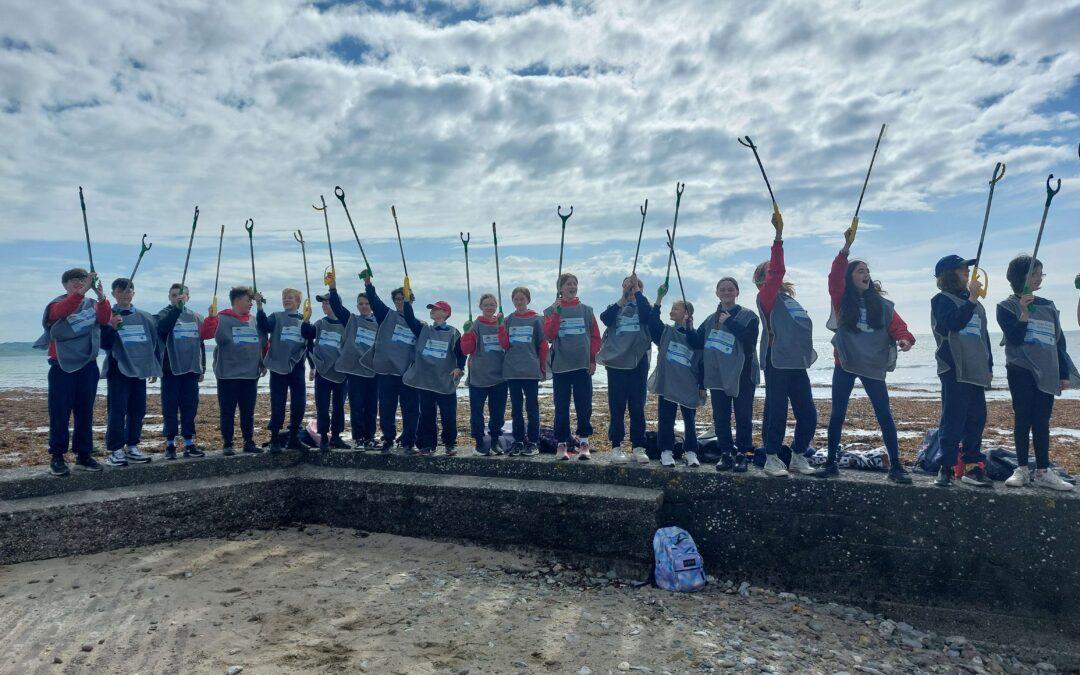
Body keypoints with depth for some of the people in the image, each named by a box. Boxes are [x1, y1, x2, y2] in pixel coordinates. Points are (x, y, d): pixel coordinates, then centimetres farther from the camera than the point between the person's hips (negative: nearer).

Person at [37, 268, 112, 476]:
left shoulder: (92, 304, 9)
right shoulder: (57, 303, 0)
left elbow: (104, 319, -12)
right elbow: (60, 311, -24)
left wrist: (101, 297, -30)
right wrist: (82, 291, -38)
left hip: (88, 366, 3)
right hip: (62, 367, -3)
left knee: (85, 412, 7)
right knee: (59, 412, -2)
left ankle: (83, 455, 15)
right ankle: (57, 457, 4)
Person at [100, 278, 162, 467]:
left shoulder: (146, 317, 10)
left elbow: (155, 342, 13)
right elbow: (105, 344, -7)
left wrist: (155, 367, 9)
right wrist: (113, 328, -24)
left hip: (139, 370, 4)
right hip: (118, 371, -4)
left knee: (138, 411, 8)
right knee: (117, 411, -5)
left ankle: (132, 447, 19)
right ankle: (114, 450, 1)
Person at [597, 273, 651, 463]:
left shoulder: (642, 307, 11)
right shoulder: (615, 307, 13)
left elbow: (647, 315, -14)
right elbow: (605, 318, -9)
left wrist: (637, 291, -8)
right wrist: (623, 297, -10)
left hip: (638, 362, 0)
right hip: (616, 362, 1)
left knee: (637, 406, 3)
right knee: (616, 406, 2)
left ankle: (638, 447, 9)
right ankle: (616, 446, 7)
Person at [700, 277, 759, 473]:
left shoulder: (748, 316, 0)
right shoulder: (710, 320, 13)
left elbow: (750, 339, -18)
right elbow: (699, 344, 12)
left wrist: (729, 322, -16)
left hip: (742, 375, -4)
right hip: (717, 376, 4)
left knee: (743, 417, 1)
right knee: (720, 418, 7)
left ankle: (742, 455, 8)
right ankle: (726, 454, 15)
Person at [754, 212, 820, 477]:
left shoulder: (788, 296, 19)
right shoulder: (766, 296, -4)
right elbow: (776, 271, -18)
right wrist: (779, 234, -22)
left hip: (797, 364, 8)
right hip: (778, 364, -8)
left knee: (808, 415, 9)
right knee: (777, 413, -2)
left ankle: (798, 457, 22)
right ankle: (771, 459, 10)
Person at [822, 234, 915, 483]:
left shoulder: (882, 305, 8)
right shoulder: (842, 300, 2)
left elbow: (898, 326, -2)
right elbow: (835, 277, -14)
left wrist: (905, 339, -24)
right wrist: (846, 247, -22)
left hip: (873, 367, 1)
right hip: (844, 365, -1)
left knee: (884, 414, -2)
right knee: (837, 414, 4)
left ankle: (895, 466, 5)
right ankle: (831, 462, 14)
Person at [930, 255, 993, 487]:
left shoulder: (975, 303, 21)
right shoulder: (942, 300, -2)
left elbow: (983, 335, 24)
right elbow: (954, 322, -21)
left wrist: (988, 366, 21)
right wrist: (972, 299, -17)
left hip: (975, 371, 7)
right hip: (954, 370, -7)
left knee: (976, 420, 7)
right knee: (953, 420, -7)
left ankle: (972, 466, 14)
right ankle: (946, 467, -2)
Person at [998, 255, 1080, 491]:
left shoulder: (1048, 306, 14)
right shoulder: (1007, 306, 0)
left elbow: (1058, 341, 15)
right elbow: (1015, 338, -11)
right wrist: (1025, 311, -21)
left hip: (1047, 373, 4)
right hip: (1021, 371, -4)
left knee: (1042, 422, 5)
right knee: (1023, 419, -1)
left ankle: (1043, 472, 8)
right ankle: (1022, 469, 6)